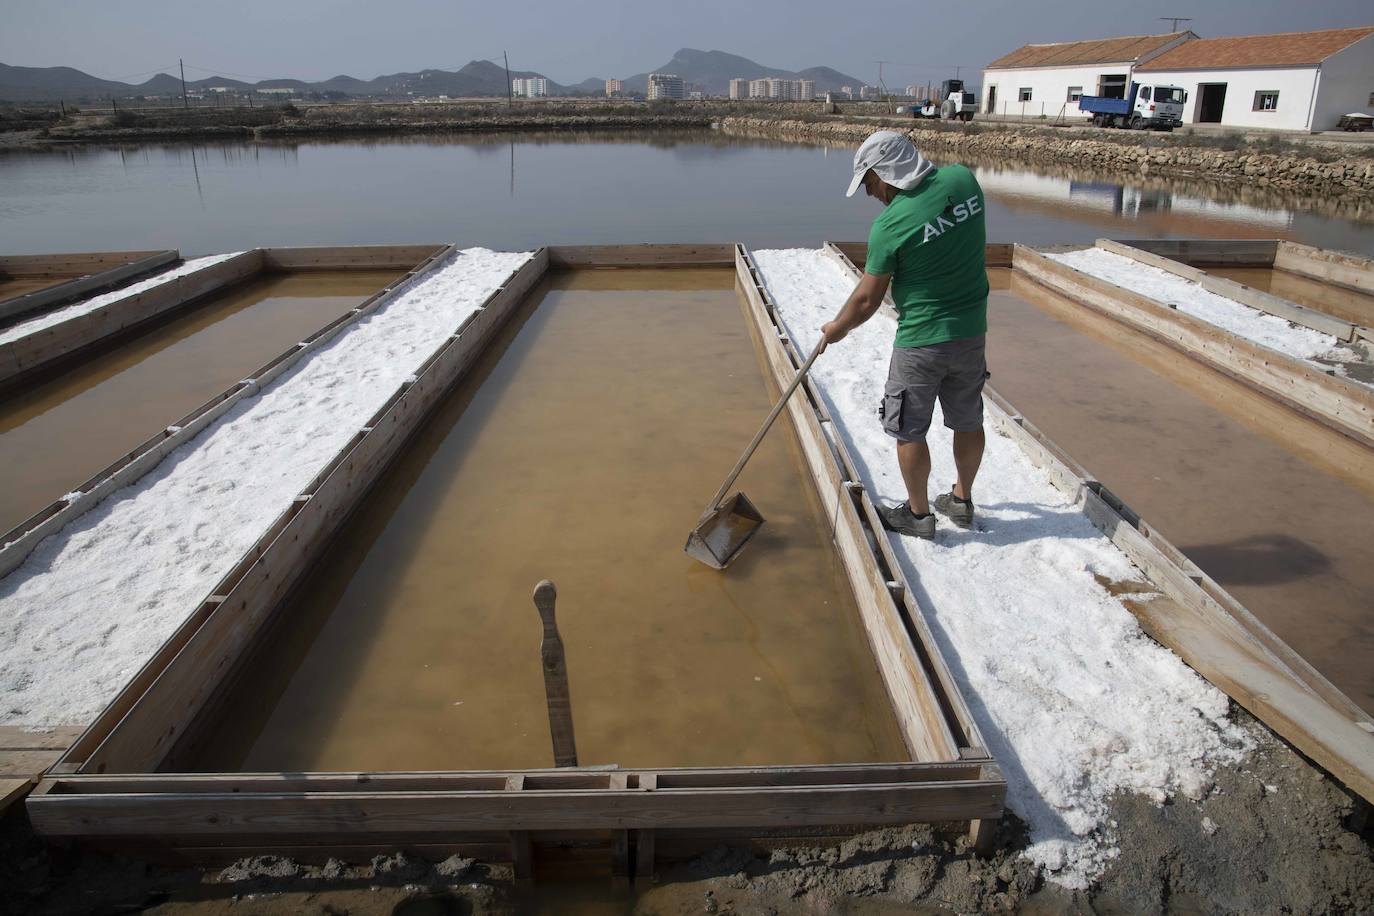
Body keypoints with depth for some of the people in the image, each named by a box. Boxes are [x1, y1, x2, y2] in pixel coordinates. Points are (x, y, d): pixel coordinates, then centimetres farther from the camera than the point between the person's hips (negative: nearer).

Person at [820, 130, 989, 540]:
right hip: (972, 331, 7)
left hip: (920, 340, -7)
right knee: (968, 421, 19)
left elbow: (868, 299, -10)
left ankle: (918, 514, 22)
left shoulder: (889, 226, -20)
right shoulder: (963, 179, -5)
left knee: (909, 430, 10)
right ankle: (962, 500, 37)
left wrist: (837, 329, 6)